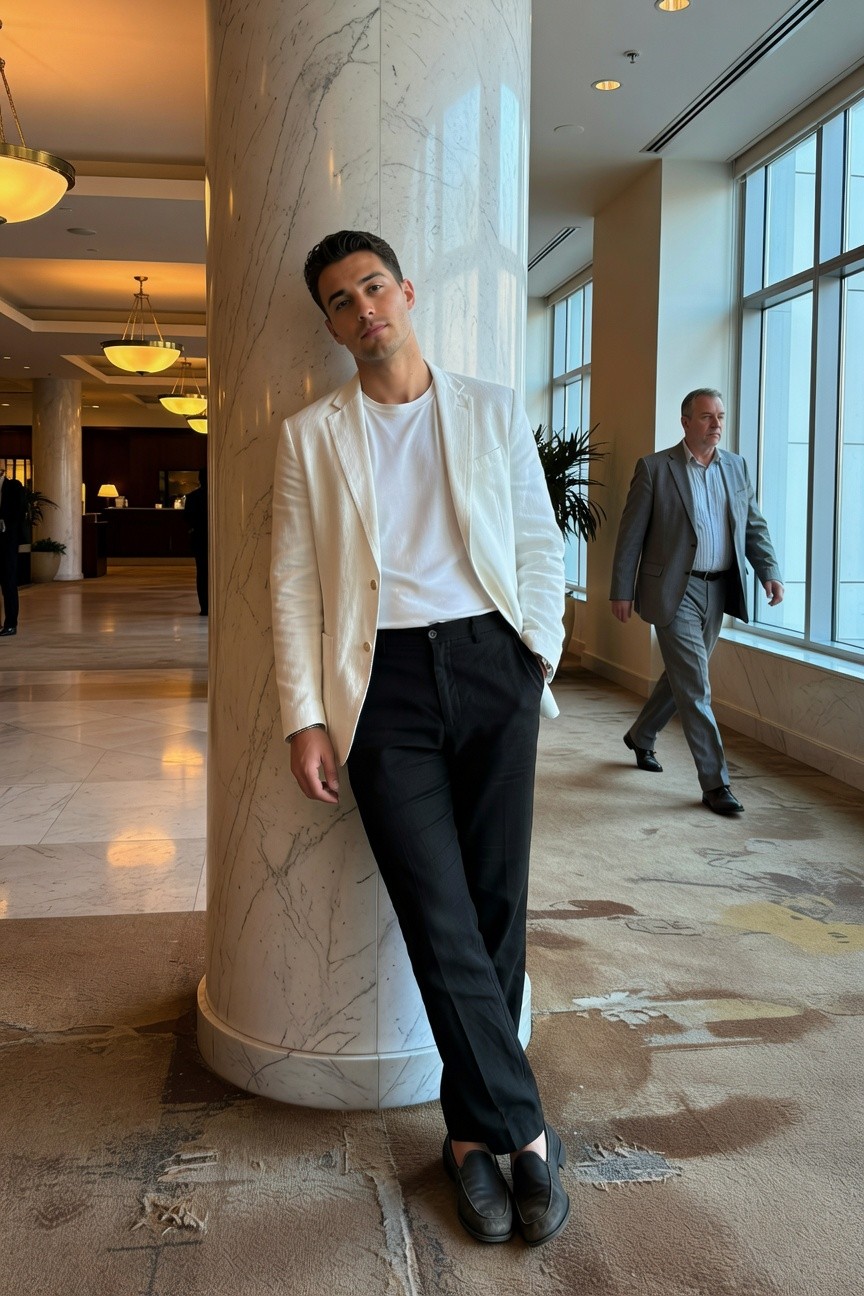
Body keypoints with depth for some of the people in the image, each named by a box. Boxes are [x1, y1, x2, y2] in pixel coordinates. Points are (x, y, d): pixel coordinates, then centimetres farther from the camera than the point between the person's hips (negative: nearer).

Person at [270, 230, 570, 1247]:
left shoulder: (493, 412, 11)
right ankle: (523, 1132, 9)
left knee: (495, 905, 3)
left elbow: (540, 545, 12)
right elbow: (292, 582, 5)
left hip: (491, 663, 1)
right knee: (439, 916, -5)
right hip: (383, 681, -1)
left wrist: (537, 654, -1)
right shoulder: (310, 436, 9)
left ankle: (473, 1129, 20)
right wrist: (305, 717, -2)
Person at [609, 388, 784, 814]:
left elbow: (754, 525, 13)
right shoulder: (654, 468, -5)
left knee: (682, 677, 17)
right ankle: (715, 783, -2)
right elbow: (631, 534, -4)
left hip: (718, 590, 6)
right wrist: (622, 591, -6)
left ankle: (641, 735, 41)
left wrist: (770, 571, -2)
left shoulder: (736, 467, 9)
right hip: (674, 590, -6)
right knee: (694, 686, -7)